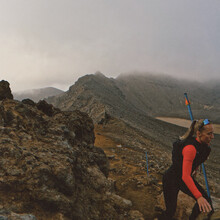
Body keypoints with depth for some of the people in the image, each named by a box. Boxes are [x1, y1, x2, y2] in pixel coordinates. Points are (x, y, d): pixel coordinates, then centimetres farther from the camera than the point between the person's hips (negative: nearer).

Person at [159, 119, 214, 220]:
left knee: (206, 201, -2)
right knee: (170, 211, 1)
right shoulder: (190, 148, -35)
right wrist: (198, 197, -45)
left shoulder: (202, 144, -9)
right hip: (171, 180, -8)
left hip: (185, 177, 8)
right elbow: (185, 176, -40)